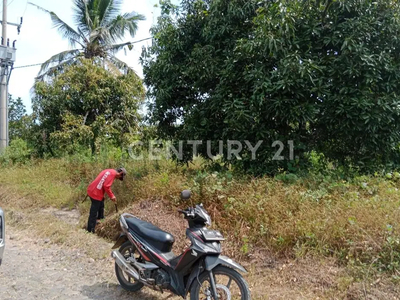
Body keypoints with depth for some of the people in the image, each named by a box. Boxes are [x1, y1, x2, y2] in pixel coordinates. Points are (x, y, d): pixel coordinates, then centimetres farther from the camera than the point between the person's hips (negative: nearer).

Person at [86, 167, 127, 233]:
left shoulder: (109, 171, 16)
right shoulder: (113, 173, -14)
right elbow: (106, 186, -20)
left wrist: (112, 195, 19)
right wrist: (112, 196, -8)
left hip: (92, 190, 10)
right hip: (96, 194, -10)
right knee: (94, 213, -1)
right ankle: (90, 230, 6)